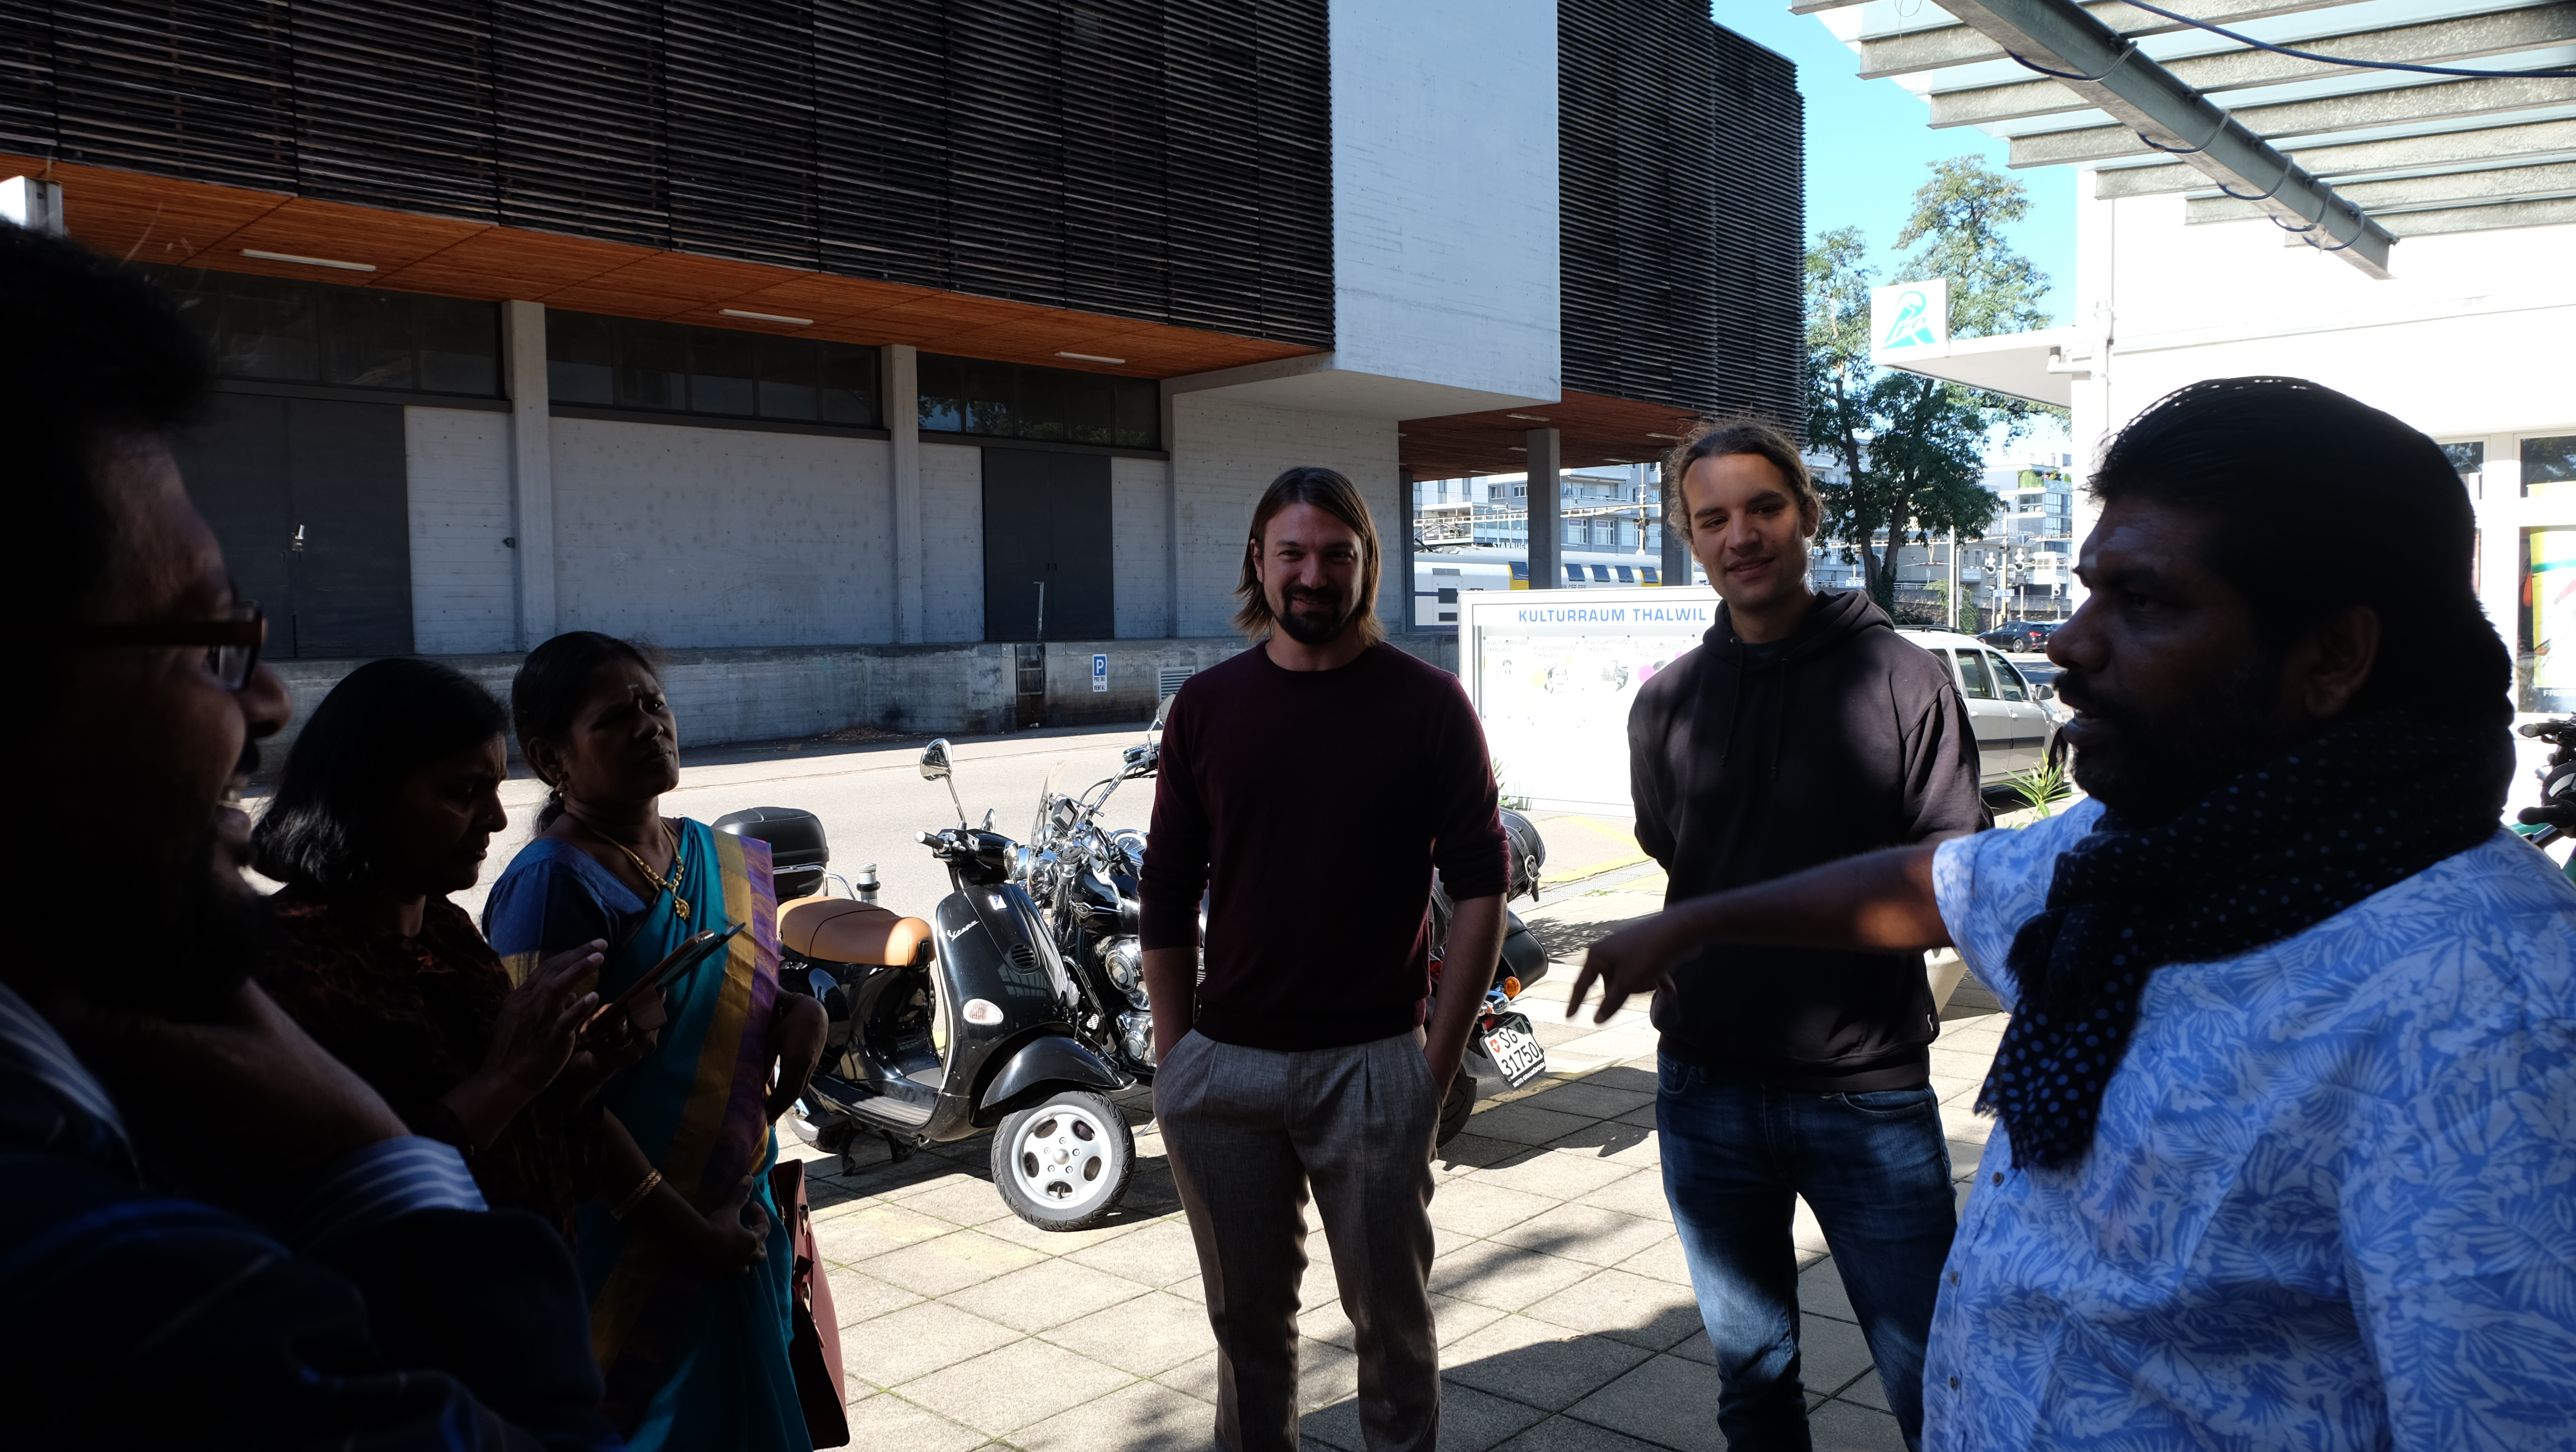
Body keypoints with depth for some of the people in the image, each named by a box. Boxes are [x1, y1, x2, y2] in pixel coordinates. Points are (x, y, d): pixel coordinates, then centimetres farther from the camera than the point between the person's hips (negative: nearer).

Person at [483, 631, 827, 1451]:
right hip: (628, 1250, -7)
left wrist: (803, 1011, -4)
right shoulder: (552, 888, -18)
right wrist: (682, 1228, -21)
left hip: (742, 1218, 7)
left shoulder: (725, 859, 5)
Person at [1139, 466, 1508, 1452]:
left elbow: (1479, 885, -1)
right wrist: (1175, 1056, 4)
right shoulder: (1206, 706, 5)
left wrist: (1441, 1055, -5)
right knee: (1247, 1317, 16)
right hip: (1222, 1066, 3)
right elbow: (1166, 896, 8)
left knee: (1391, 1315, 10)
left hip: (1373, 1063, -2)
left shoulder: (1427, 703, -2)